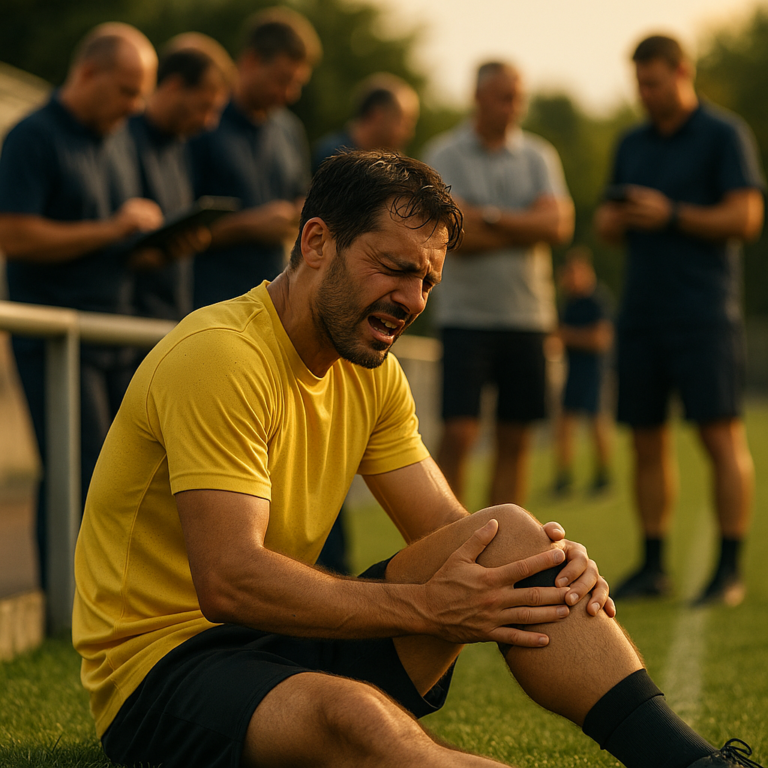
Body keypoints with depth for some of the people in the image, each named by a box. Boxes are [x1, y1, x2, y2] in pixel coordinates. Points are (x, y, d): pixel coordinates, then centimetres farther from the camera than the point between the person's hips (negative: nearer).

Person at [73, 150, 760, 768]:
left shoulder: (370, 373, 9)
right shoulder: (218, 358, -19)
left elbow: (457, 532, 7)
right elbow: (229, 582, -28)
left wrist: (553, 564, -16)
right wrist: (429, 609, -28)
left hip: (286, 639, 8)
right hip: (165, 663, -8)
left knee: (511, 536, -10)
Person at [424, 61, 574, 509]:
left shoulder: (539, 157, 10)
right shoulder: (446, 154, 0)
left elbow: (560, 224, -5)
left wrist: (490, 217, -11)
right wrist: (528, 228, -5)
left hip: (529, 316, 3)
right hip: (466, 315, -3)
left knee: (516, 441, 5)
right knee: (458, 435, -9)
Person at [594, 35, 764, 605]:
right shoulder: (633, 145, 16)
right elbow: (609, 226, 19)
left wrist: (671, 216, -18)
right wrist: (612, 220, -5)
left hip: (704, 312, -6)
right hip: (643, 312, 6)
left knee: (722, 436, -9)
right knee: (648, 441, 5)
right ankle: (653, 568, 11)